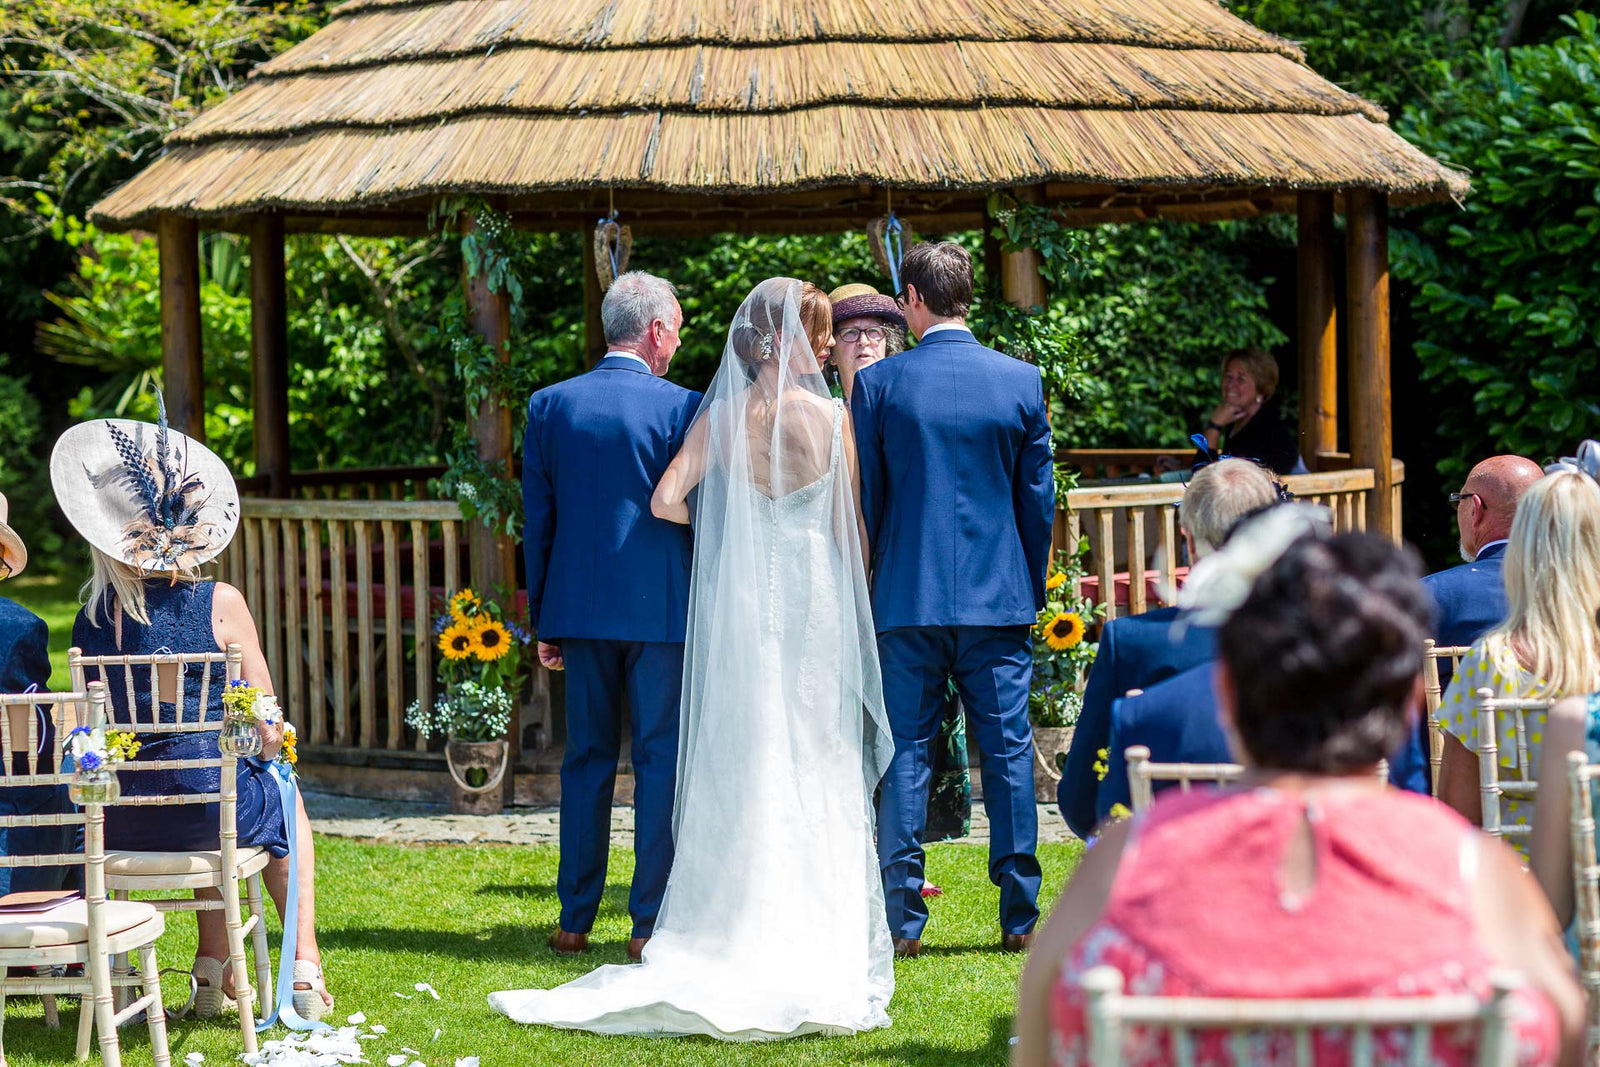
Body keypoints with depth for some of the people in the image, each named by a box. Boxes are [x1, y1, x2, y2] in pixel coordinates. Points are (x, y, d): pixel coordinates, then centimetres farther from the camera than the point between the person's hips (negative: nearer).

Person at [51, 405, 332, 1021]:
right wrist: (268, 742, 14)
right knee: (284, 800, 33)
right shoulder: (221, 604, -12)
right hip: (207, 806, -3)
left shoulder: (92, 618, -2)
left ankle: (213, 976, 39)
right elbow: (268, 734, -8)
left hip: (122, 821, 3)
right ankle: (304, 967, 30)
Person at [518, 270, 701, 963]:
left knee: (585, 759, 11)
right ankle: (650, 923, 1)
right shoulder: (682, 408, -8)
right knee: (662, 759, 2)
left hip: (579, 608, 3)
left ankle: (574, 920, 12)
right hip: (661, 608, -3)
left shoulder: (549, 405, 3)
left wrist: (542, 621, 12)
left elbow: (536, 521, 6)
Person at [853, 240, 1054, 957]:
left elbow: (865, 498, 2)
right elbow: (1039, 499, 5)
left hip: (908, 598, -1)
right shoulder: (1021, 381, 1)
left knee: (905, 755, 3)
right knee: (1008, 751, 5)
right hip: (999, 599, 1)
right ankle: (1020, 918, 6)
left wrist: (865, 591, 13)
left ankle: (902, 919, 2)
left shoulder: (877, 383, -4)